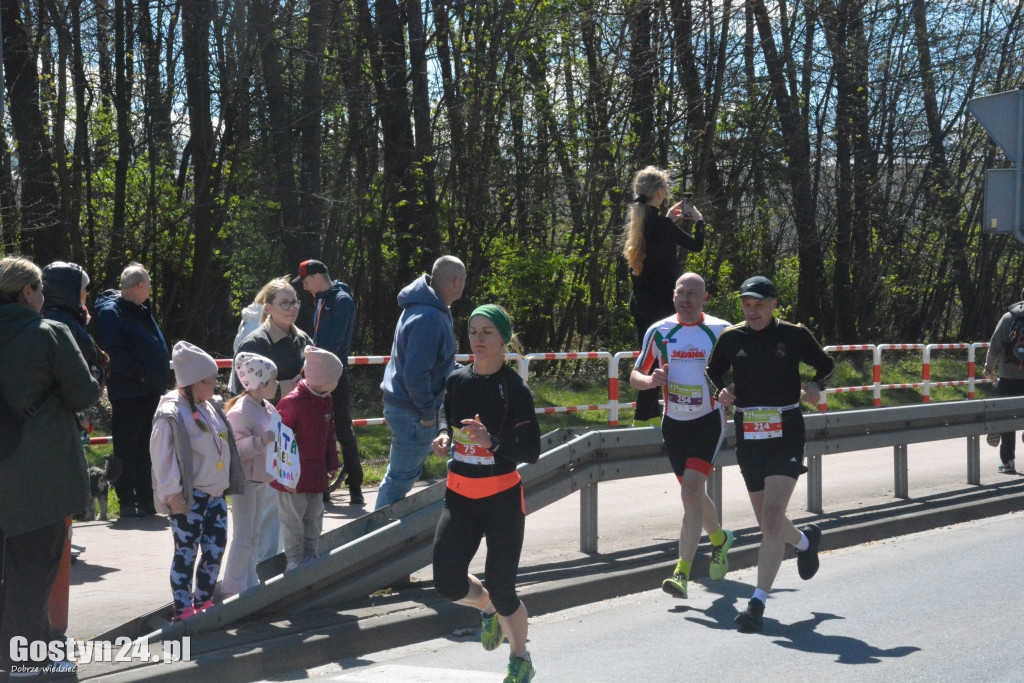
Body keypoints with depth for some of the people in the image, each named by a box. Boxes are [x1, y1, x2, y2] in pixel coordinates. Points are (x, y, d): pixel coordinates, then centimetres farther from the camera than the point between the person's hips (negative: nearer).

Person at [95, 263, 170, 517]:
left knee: (145, 448, 13)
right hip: (127, 392, -9)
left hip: (150, 390, 9)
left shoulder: (142, 311, 17)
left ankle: (146, 499, 19)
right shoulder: (110, 312, -11)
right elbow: (113, 353, -19)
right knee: (127, 447, -4)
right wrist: (139, 373, -20)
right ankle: (128, 502, 0)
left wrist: (160, 376, 11)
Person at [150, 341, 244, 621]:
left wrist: (225, 484, 24)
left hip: (216, 492, 8)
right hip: (189, 496, -8)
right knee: (186, 551, -2)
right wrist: (172, 492, -20)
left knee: (216, 548, 11)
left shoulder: (212, 407, 12)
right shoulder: (171, 414, -15)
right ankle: (183, 609, 6)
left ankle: (204, 601, 24)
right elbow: (163, 456, -17)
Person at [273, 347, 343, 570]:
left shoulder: (325, 401, 6)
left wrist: (332, 464, 17)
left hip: (316, 475, 8)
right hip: (293, 478, -8)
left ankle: (311, 557, 33)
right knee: (293, 520, 2)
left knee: (314, 518, 19)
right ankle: (295, 563, 14)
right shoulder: (292, 403, -22)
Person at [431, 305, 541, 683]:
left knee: (501, 589, 0)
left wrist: (491, 441, -30)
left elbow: (532, 451, -14)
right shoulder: (456, 380, 3)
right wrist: (443, 435, 1)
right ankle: (486, 607, 29)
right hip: (459, 496, 4)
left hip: (502, 499, -4)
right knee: (448, 583, -8)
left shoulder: (514, 389, -12)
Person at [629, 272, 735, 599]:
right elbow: (635, 377, 7)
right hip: (674, 423, 4)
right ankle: (720, 540, 46)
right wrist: (650, 380, -15)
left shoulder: (721, 331, -5)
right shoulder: (659, 332, 1)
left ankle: (682, 573, -22)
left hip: (708, 421, -4)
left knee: (691, 489, -20)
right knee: (692, 494, 15)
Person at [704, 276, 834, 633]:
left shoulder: (794, 335, -3)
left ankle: (758, 602, -13)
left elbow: (826, 364, 11)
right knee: (767, 522, 14)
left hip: (786, 438, -4)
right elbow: (713, 372, 17)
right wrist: (720, 392, -4)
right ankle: (805, 540, 49)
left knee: (772, 518, -16)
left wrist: (816, 386, -10)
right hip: (748, 439, 4)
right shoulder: (731, 338, 2)